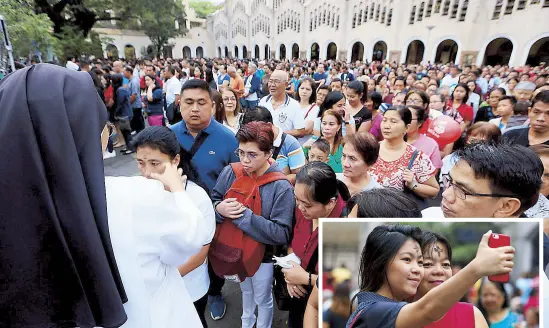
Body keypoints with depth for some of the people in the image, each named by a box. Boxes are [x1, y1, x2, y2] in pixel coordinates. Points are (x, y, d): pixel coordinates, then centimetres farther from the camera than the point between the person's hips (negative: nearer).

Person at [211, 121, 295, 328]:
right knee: (245, 290, 32)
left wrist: (244, 215, -33)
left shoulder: (281, 187, -27)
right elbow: (212, 202, -3)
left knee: (262, 299, 21)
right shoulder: (229, 173, -15)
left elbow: (282, 234, -28)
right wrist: (219, 209, -28)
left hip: (263, 253, -4)